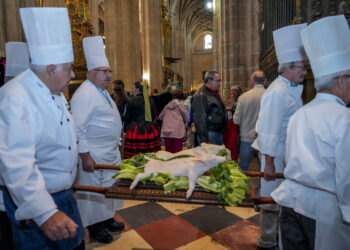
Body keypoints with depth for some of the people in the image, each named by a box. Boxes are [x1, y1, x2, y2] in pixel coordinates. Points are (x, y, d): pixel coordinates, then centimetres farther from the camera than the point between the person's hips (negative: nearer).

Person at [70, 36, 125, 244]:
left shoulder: (101, 91, 13)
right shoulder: (85, 94, -19)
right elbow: (78, 128, -23)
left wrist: (116, 145, 21)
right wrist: (85, 156, -24)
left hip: (110, 152, 10)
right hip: (94, 156, -10)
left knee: (109, 187, 20)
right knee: (95, 192, 5)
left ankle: (108, 219, 38)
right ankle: (96, 228, 24)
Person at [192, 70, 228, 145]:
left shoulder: (214, 94, 17)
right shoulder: (200, 95, -15)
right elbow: (200, 119, -20)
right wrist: (204, 140, -23)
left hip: (219, 133, 10)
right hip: (210, 134, -9)